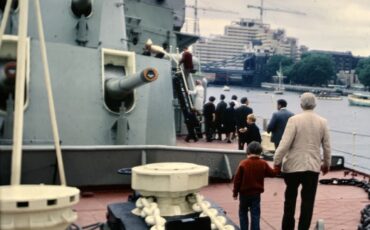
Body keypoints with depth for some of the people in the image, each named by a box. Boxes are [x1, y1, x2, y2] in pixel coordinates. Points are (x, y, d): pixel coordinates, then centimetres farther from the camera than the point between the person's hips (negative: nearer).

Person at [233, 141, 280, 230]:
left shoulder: (243, 163, -10)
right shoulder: (263, 164, -4)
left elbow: (237, 179, -9)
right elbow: (273, 173, 8)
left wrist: (235, 192, 0)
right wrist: (278, 167, 25)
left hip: (244, 193, -1)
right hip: (256, 194, 1)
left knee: (243, 213, 13)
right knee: (255, 214, 5)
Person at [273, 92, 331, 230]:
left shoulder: (294, 120, -10)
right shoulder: (322, 122, 0)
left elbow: (285, 143, -14)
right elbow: (327, 146, 6)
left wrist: (277, 161, -4)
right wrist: (327, 164, 21)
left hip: (293, 165, -1)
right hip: (313, 166, 1)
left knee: (290, 199, 15)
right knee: (308, 202, 6)